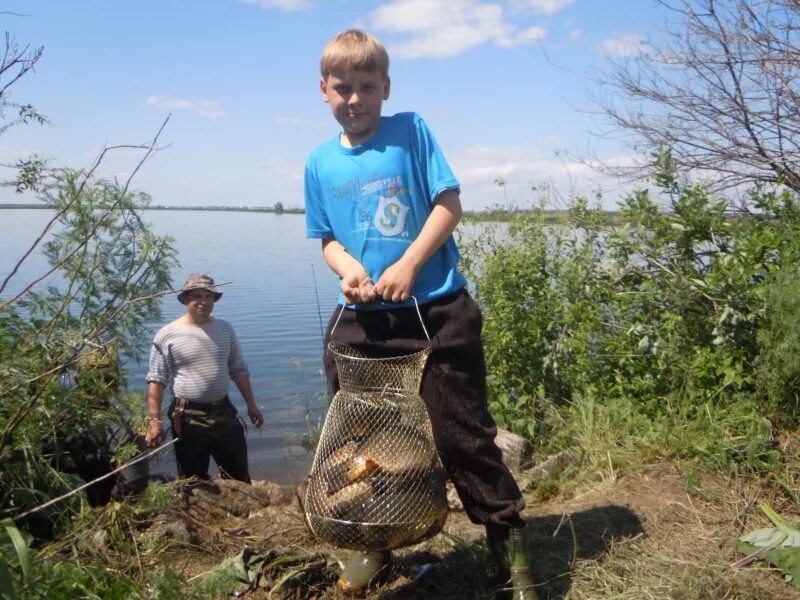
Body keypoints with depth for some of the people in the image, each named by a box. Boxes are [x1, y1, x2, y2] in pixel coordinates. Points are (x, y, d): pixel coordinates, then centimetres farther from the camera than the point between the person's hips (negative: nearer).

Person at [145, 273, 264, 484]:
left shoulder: (225, 329, 5)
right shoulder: (167, 334, -8)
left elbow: (239, 370, 11)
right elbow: (156, 380, -9)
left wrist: (251, 405, 10)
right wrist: (155, 420, -14)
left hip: (224, 412, 4)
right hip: (188, 417, -4)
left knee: (239, 475, 14)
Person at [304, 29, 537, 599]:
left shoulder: (412, 130, -1)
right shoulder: (321, 162, 9)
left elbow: (450, 205, -5)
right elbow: (328, 238, 13)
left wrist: (407, 266, -15)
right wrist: (349, 268, -9)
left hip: (437, 310, -4)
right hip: (363, 319, 5)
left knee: (462, 434, -1)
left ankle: (509, 541, 17)